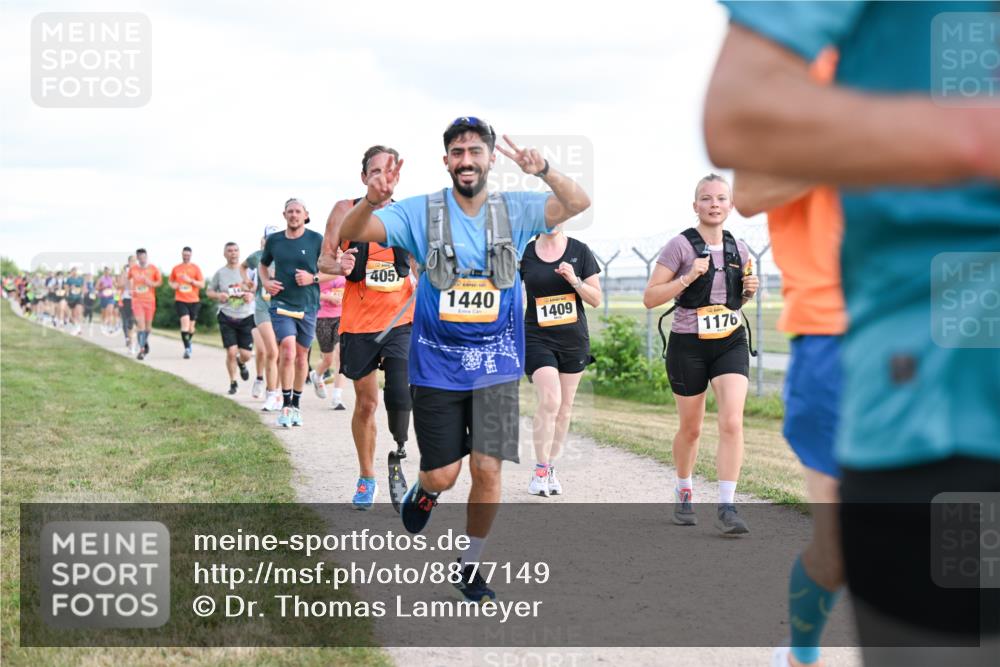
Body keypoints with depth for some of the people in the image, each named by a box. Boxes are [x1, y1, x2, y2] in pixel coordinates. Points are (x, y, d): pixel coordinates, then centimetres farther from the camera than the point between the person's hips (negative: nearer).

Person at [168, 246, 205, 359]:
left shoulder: (195, 268, 2)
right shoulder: (176, 269, 7)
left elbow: (202, 284, -2)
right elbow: (170, 281, 22)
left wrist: (190, 280, -17)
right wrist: (173, 285, -1)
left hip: (194, 300, 1)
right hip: (180, 300, -1)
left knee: (191, 326, 9)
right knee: (185, 322, -17)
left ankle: (188, 342, 38)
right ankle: (187, 348, -18)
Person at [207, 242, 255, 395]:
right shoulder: (220, 273, 4)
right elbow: (209, 290, 13)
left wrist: (251, 295, -12)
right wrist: (218, 295, -8)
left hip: (246, 317, 1)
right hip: (227, 317, 0)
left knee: (246, 354, -2)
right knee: (231, 352, -10)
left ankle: (241, 364, 37)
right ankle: (233, 383, 10)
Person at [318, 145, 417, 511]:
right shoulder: (345, 210, -1)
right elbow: (324, 258, 0)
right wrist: (338, 265, -22)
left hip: (401, 320, 0)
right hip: (359, 322, 0)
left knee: (401, 396, -17)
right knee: (366, 403, 8)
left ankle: (398, 458, 9)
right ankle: (366, 477, 25)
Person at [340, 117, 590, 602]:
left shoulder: (515, 210, -1)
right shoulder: (420, 212, -5)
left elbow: (579, 205, -12)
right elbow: (350, 233, -14)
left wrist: (543, 171, -32)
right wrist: (372, 201, -37)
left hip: (495, 365, 1)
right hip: (437, 365, -1)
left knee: (487, 471, -4)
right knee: (442, 476, 1)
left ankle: (470, 567, 18)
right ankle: (424, 490, 40)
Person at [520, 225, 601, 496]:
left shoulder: (580, 251, 2)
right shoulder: (524, 253, 1)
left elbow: (596, 299, 1)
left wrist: (575, 281, -15)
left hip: (574, 339, 2)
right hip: (538, 338, -2)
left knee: (565, 407, 7)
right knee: (550, 400, -18)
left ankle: (550, 467, 22)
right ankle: (539, 471, -6)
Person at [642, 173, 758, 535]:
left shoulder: (739, 249, 6)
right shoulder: (680, 245, -8)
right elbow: (650, 297, -11)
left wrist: (749, 291, 0)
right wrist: (688, 277, -21)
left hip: (730, 343, 3)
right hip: (688, 345, -3)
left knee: (732, 422, -15)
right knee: (690, 428, 11)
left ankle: (727, 507, -13)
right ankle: (684, 493, 36)